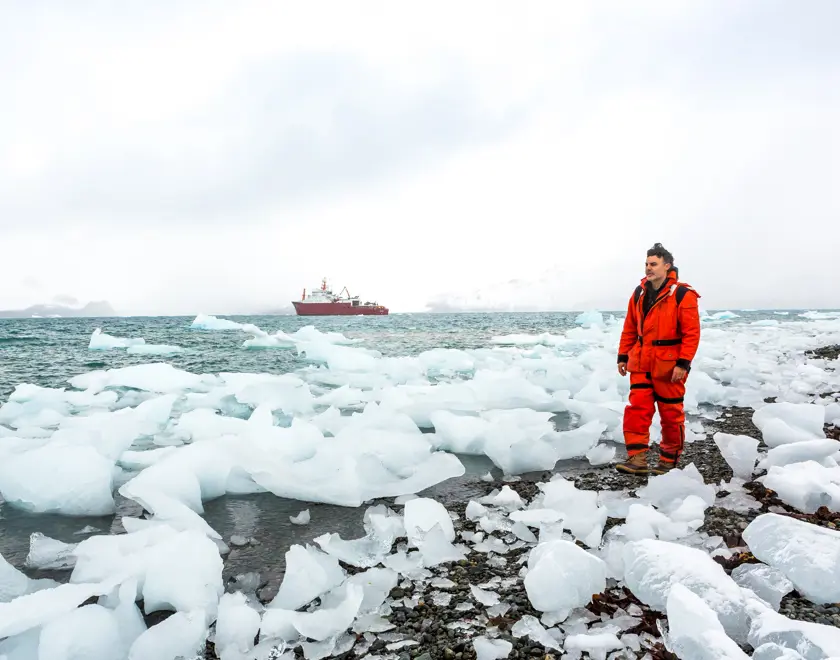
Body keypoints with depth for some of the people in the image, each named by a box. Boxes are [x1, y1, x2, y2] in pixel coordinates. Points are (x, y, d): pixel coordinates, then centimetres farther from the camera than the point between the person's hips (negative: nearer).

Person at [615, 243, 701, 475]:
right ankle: (637, 458, 0)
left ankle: (669, 460, 23)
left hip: (668, 366, -5)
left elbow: (692, 333, -13)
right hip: (641, 364, 5)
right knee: (636, 409, -3)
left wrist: (683, 363, -18)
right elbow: (629, 329, 12)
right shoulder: (639, 293, 6)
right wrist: (623, 356, 10)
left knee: (671, 414, 8)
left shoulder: (682, 295, -11)